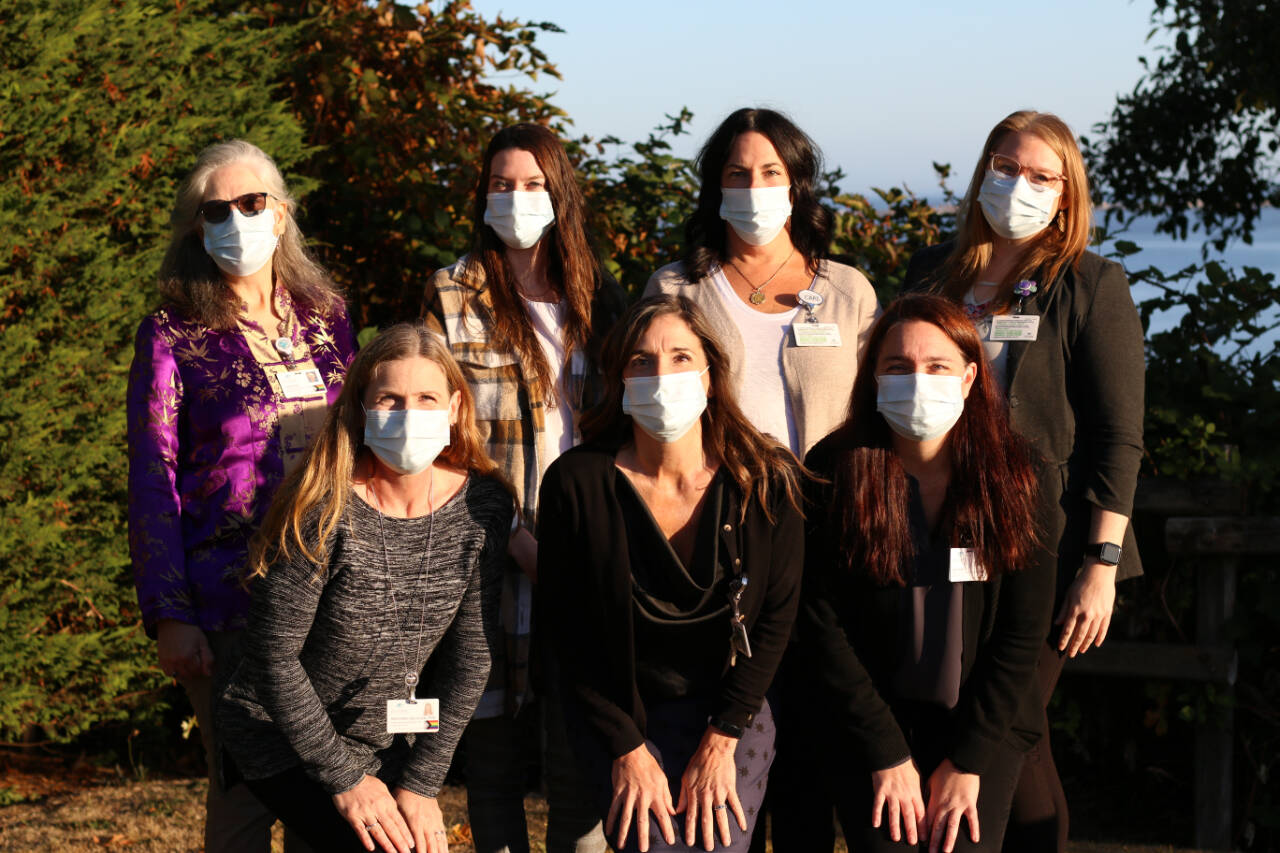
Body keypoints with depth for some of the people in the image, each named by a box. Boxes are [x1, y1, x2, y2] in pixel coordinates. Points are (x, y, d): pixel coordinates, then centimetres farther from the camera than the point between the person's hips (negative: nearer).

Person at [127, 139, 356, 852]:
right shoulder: (173, 334, -1)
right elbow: (152, 484, -3)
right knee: (247, 794, -2)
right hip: (230, 598, -4)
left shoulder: (326, 315, 11)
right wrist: (168, 617, -10)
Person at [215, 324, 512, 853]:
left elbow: (470, 654, -6)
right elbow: (275, 653, -18)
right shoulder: (326, 511, -23)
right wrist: (344, 778, -16)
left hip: (387, 741, 5)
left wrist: (422, 783, -9)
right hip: (278, 734, -5)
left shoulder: (482, 505, -10)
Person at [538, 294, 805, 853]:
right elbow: (567, 631, -6)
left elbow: (776, 617, -3)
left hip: (732, 711, 1)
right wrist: (627, 751, -10)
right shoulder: (575, 484, -12)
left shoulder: (767, 482, -9)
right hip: (619, 717, -1)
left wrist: (720, 742, -8)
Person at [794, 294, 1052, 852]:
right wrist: (887, 755, -11)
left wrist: (968, 761, -9)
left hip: (982, 723, 1)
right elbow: (821, 624, -7)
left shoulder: (1010, 477, -3)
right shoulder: (832, 473, -6)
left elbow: (1021, 634, -3)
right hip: (863, 722, -1)